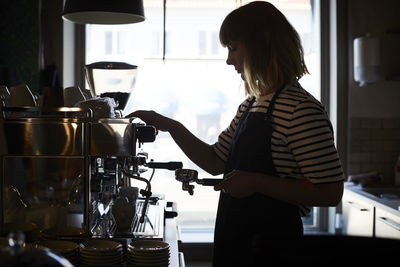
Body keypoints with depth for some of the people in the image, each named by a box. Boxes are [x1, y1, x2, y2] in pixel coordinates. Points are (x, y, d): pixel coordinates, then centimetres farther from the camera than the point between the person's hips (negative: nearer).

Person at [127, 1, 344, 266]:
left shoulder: (301, 108, -18)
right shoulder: (251, 105, 10)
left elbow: (330, 192, -22)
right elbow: (216, 162, 16)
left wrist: (256, 182, -23)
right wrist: (170, 126, 7)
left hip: (272, 245, -8)